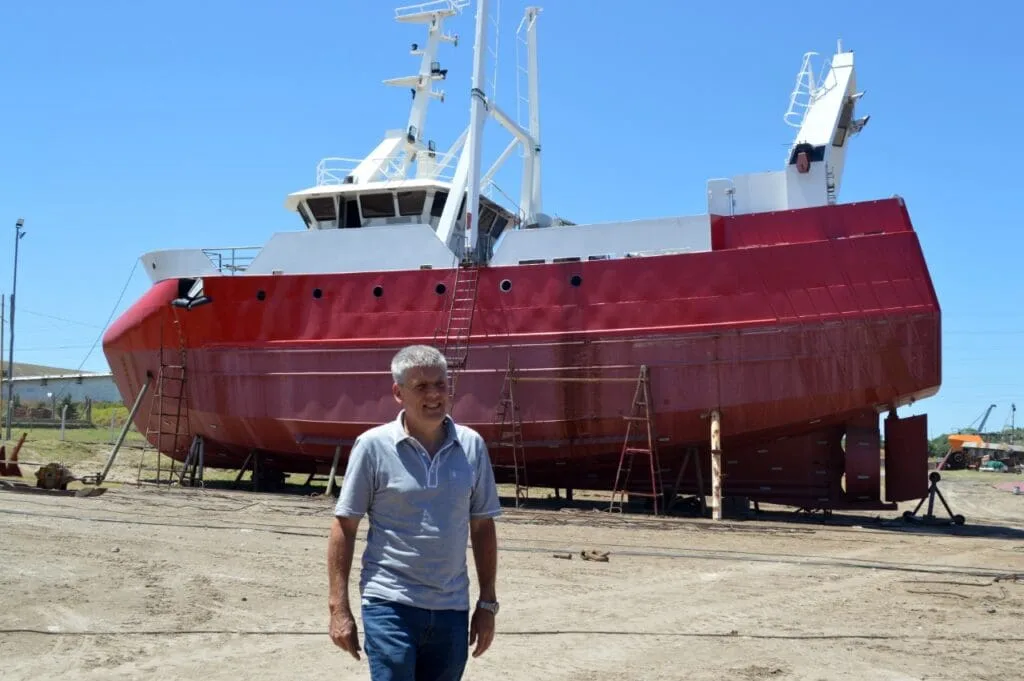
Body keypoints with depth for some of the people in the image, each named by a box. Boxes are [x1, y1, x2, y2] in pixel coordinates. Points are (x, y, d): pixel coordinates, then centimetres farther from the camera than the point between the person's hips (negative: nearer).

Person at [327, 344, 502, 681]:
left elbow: (482, 527, 9)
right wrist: (339, 606, -6)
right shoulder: (373, 445, -6)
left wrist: (487, 603, 9)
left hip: (451, 609, 4)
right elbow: (344, 526, -3)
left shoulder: (472, 445, 3)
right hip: (390, 605, -3)